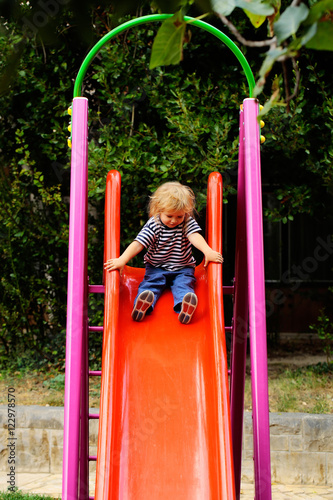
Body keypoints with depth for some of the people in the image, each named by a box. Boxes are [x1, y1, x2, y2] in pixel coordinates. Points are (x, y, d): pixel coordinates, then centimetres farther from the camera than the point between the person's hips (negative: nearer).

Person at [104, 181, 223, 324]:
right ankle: (143, 304, -49)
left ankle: (184, 307, -52)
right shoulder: (153, 225, -12)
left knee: (183, 285, -25)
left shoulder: (188, 222, -7)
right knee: (150, 284, -24)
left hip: (182, 269, 0)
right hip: (156, 268, 0)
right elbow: (138, 243, -18)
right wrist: (122, 260, -32)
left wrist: (208, 251, -45)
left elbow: (195, 236, -24)